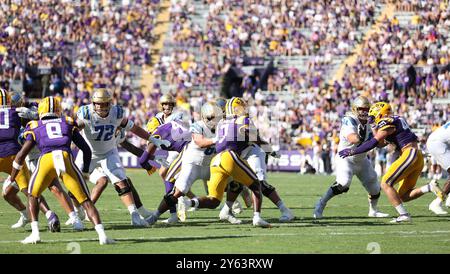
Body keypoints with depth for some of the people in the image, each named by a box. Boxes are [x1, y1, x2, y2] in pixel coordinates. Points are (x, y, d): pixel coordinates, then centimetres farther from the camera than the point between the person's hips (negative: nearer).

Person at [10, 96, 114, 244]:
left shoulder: (35, 128, 26)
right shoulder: (68, 124, 29)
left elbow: (21, 155, 20)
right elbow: (86, 149, 26)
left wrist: (11, 180, 28)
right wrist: (84, 172, 38)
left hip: (46, 159, 0)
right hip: (66, 158, 0)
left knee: (33, 196, 24)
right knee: (85, 200, 6)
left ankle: (35, 233, 12)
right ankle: (101, 234, -9)